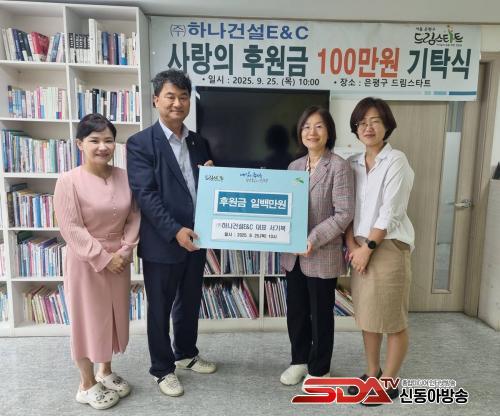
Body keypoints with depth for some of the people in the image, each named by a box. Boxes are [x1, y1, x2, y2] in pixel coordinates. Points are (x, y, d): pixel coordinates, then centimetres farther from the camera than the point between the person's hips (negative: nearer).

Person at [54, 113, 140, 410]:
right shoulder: (69, 181, -15)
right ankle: (87, 385, 30)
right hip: (86, 262, -4)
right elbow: (71, 229, -17)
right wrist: (103, 258, -17)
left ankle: (106, 372, 40)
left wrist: (126, 250, -9)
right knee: (88, 318, 9)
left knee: (114, 316, 17)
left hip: (119, 259, 5)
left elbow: (135, 216, 2)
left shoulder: (124, 177, -1)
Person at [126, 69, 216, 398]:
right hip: (162, 243, -5)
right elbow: (145, 195, -16)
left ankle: (186, 353, 43)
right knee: (160, 308, 11)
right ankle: (162, 369, 31)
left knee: (190, 303, 21)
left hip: (196, 238, 6)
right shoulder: (140, 143, -8)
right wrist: (175, 231, -24)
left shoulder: (199, 142, 9)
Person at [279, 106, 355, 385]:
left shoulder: (339, 167, -11)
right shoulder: (294, 166, 8)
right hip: (294, 254, 6)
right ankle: (299, 361, 39)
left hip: (323, 256, -6)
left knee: (320, 315, 11)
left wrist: (314, 240, -21)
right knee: (295, 312, 17)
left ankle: (319, 370, 32)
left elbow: (344, 213, -15)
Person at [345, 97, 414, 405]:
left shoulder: (396, 160, -8)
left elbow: (390, 212, -14)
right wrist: (352, 244, -5)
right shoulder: (353, 163, 9)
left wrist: (369, 247, -13)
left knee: (393, 320, 5)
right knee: (367, 316, 15)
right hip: (361, 247, 6)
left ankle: (389, 381, 22)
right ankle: (372, 373, 33)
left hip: (389, 247, -6)